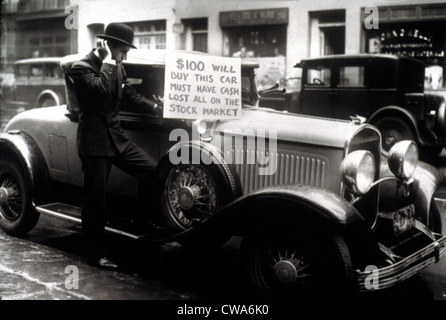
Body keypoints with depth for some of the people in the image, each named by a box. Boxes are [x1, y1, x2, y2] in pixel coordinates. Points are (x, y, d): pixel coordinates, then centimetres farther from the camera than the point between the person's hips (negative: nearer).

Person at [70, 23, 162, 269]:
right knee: (94, 198, -1)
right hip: (94, 140, -7)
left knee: (153, 170, -4)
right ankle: (95, 255, 11)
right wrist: (108, 62, -20)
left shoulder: (117, 67, 10)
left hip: (115, 136, 7)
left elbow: (127, 92, 22)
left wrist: (153, 106, 14)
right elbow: (102, 90, -31)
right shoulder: (82, 67, -13)